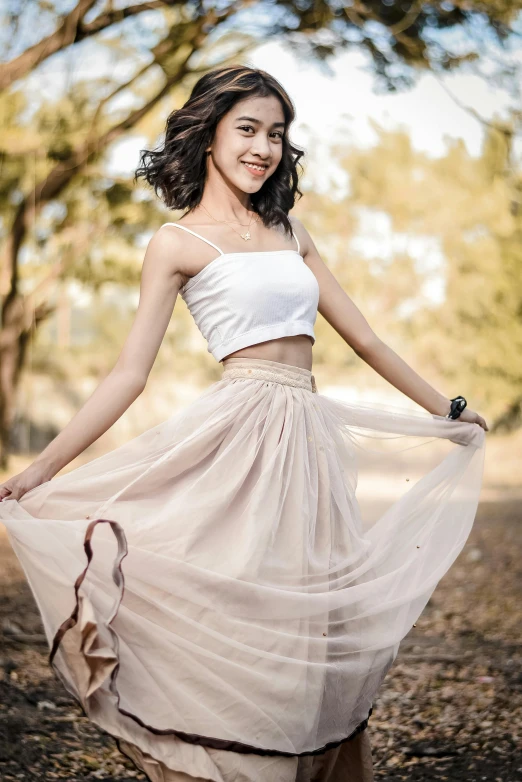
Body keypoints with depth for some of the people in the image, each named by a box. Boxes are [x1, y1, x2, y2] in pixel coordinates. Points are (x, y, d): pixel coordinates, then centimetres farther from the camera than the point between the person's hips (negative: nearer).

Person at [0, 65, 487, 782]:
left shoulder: (289, 231, 17)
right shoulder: (179, 243, 2)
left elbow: (362, 336, 21)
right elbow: (129, 374, -3)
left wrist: (445, 409, 25)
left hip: (310, 440, 6)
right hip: (242, 434, -5)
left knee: (307, 628, 8)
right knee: (237, 621, -5)